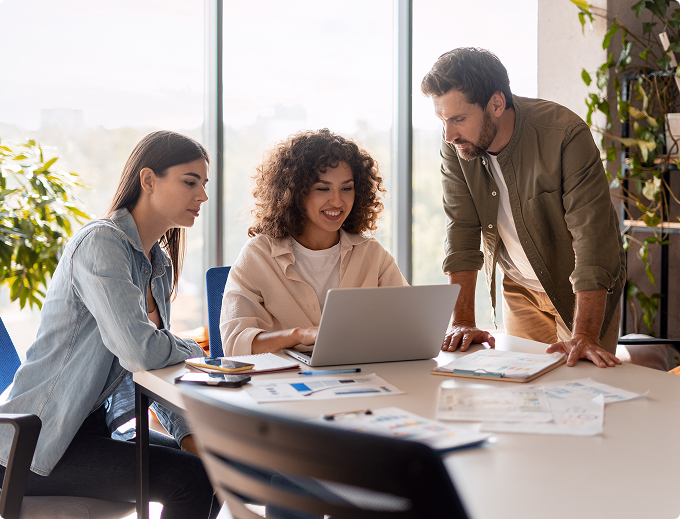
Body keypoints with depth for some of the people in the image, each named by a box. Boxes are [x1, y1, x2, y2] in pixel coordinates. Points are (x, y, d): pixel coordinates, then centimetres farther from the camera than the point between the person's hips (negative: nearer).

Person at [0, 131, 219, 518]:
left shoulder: (159, 263, 11)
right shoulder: (100, 243, -19)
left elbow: (157, 366, 14)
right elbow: (140, 352, -30)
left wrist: (186, 432, -1)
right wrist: (193, 351, -10)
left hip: (95, 425, 9)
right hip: (36, 443, -9)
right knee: (190, 480, -19)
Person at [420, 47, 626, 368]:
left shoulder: (565, 135, -29)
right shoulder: (455, 147, -15)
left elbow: (592, 236, -32)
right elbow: (461, 233, -14)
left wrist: (584, 337, -38)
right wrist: (463, 322, -22)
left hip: (584, 288, -3)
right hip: (519, 287, 4)